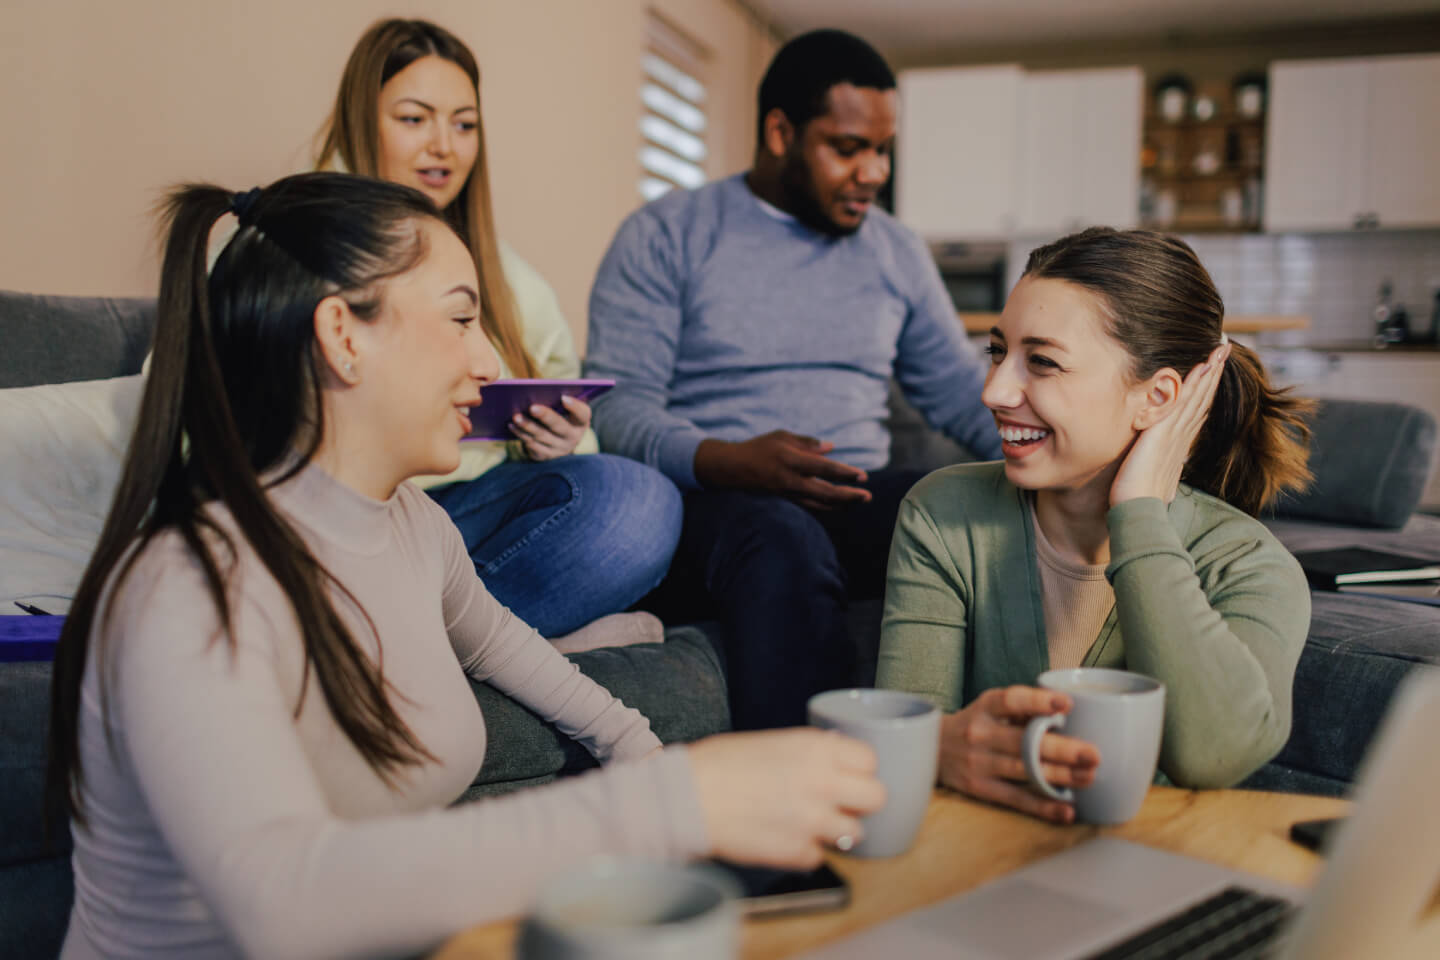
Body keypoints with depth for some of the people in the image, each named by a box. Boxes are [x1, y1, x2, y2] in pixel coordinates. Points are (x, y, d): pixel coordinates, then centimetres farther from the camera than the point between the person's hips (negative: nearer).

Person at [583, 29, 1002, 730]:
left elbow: (958, 390, 21)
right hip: (709, 500, -4)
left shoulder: (898, 252, 20)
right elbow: (616, 402, -5)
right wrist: (729, 461, -24)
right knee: (782, 540, -39)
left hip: (856, 499, 4)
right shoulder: (665, 236, 5)